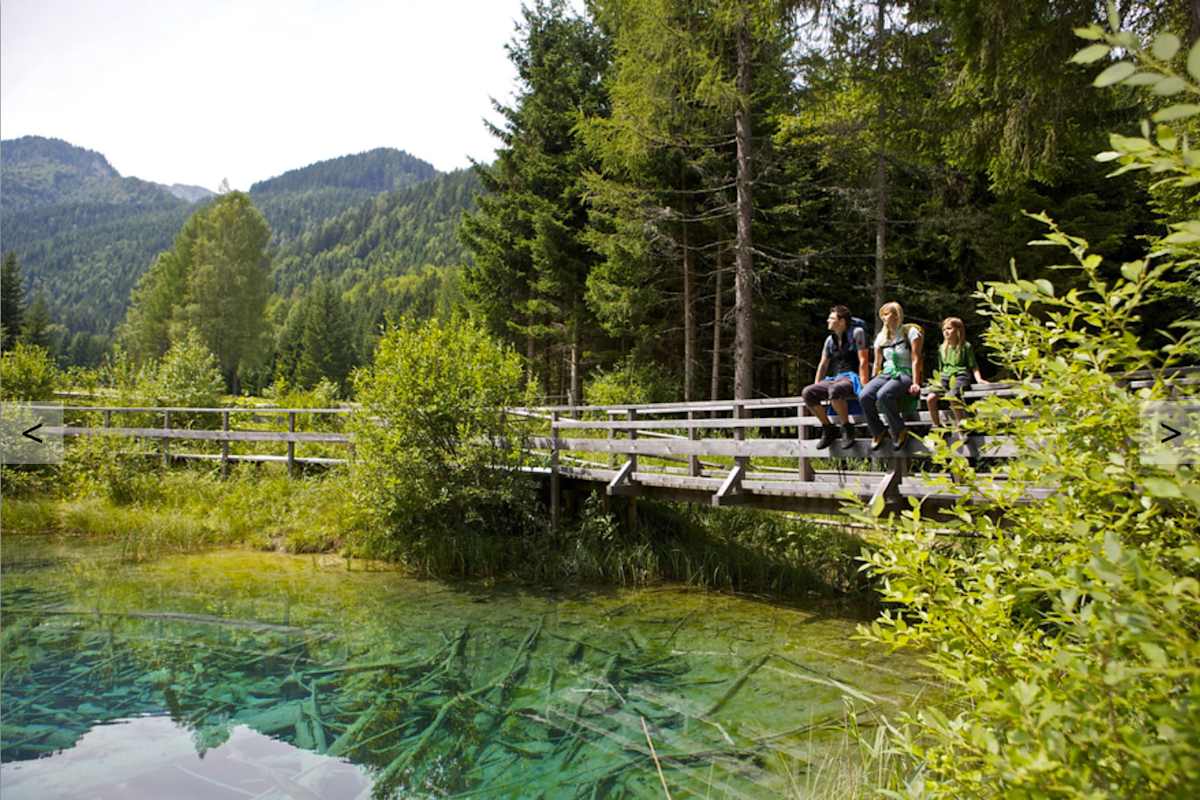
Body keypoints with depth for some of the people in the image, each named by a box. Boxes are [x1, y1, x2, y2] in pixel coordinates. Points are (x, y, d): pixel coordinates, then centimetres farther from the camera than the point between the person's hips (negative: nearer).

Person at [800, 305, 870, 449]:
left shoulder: (856, 332, -3)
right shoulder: (830, 340, 16)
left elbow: (863, 360, -10)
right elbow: (823, 365, 18)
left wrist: (864, 386, -18)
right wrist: (817, 390, 10)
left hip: (853, 379, -7)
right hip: (835, 379, 7)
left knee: (834, 390, -40)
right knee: (806, 393, -18)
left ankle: (847, 429, -22)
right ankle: (828, 429, -6)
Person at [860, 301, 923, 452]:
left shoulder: (910, 332, 0)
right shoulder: (881, 337, 17)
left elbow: (915, 359, -6)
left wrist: (915, 383, -15)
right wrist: (873, 381, 12)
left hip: (905, 374, -5)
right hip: (886, 373, 5)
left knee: (883, 395, -36)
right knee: (864, 396, -26)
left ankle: (899, 431, -16)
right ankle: (878, 432, -7)